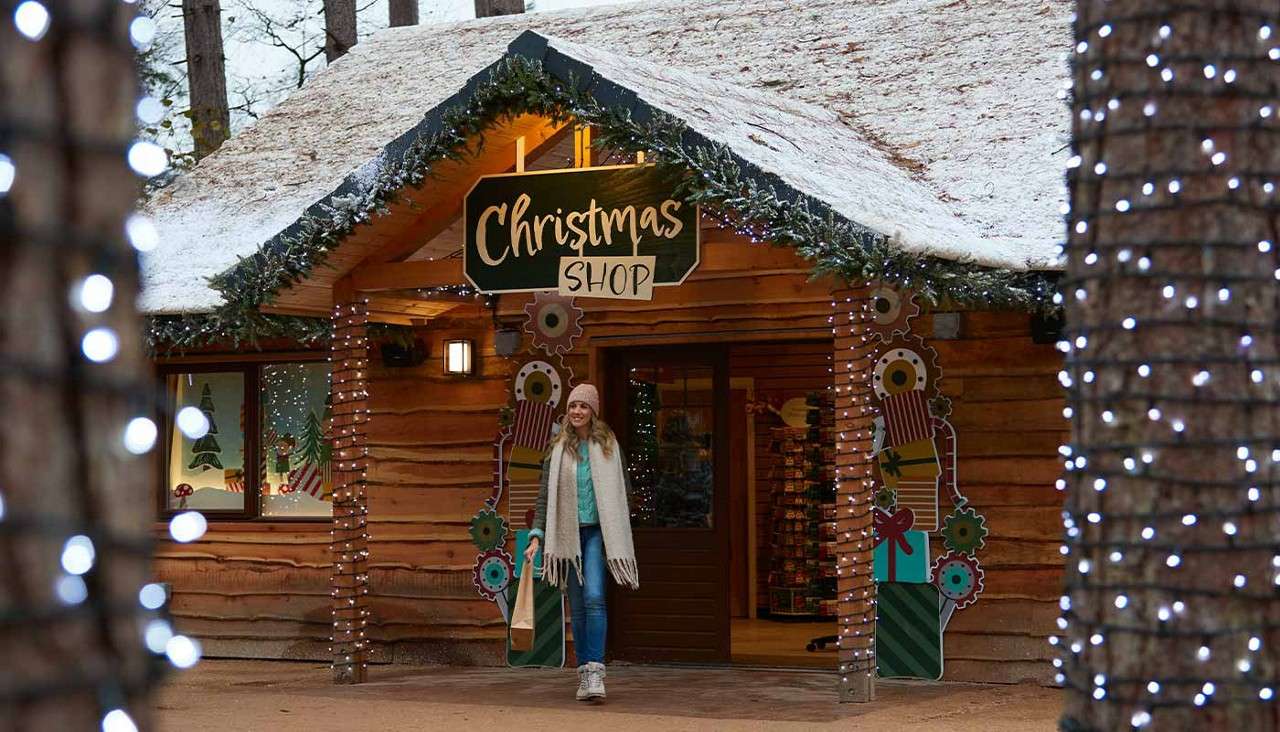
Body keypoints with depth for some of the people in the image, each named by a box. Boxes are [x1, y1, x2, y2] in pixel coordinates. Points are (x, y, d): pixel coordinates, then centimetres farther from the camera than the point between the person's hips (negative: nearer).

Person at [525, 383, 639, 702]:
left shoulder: (608, 446, 3)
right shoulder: (557, 449, 6)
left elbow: (624, 487, 9)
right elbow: (545, 496, 5)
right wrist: (536, 536, -5)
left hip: (596, 531, -2)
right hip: (567, 533, 2)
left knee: (594, 598, -18)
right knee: (578, 605, 6)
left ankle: (595, 673, -22)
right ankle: (584, 674, 11)